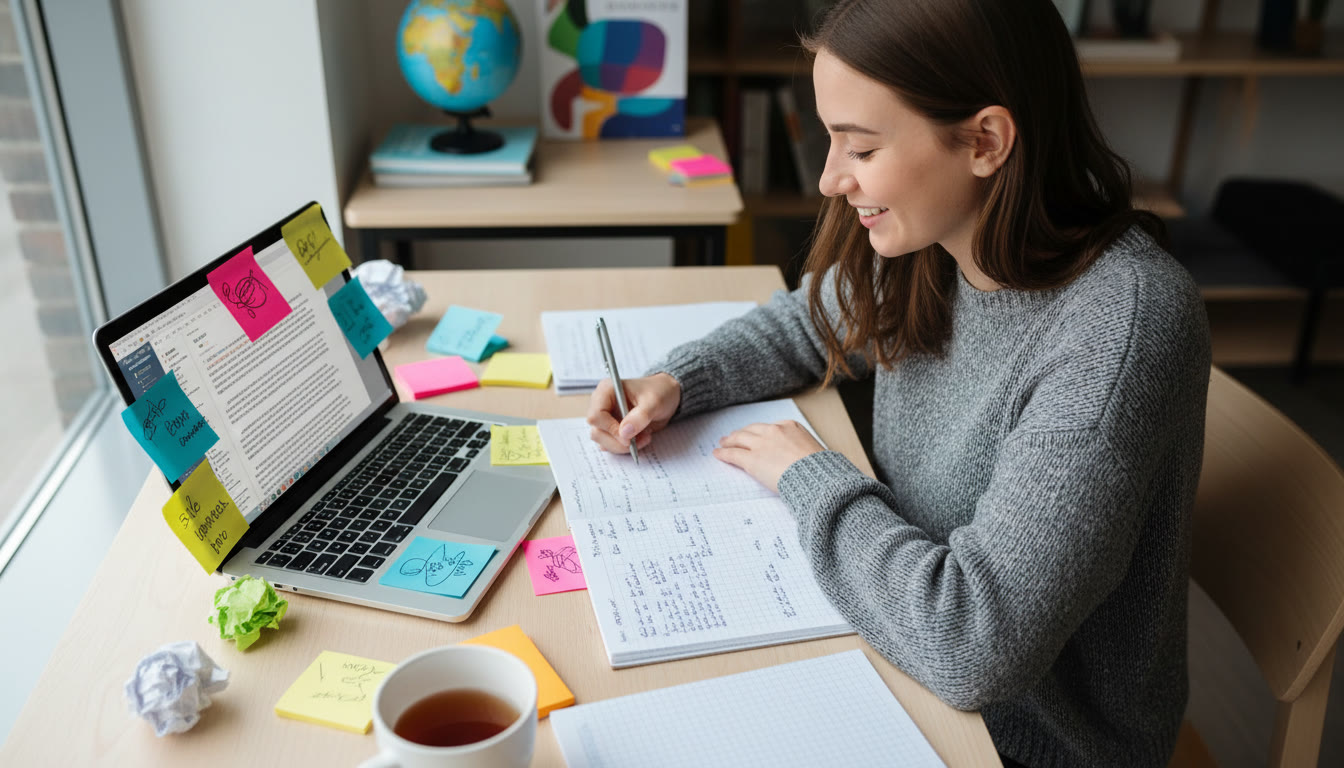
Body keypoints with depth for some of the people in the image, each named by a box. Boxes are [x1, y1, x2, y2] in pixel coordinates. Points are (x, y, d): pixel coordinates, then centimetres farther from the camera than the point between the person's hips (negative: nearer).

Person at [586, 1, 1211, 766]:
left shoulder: (1121, 329, -31)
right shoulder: (924, 248, -9)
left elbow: (971, 649, -34)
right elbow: (803, 324, 13)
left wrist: (809, 475, -20)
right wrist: (675, 384, -4)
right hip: (914, 670, 6)